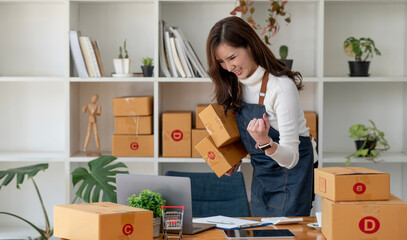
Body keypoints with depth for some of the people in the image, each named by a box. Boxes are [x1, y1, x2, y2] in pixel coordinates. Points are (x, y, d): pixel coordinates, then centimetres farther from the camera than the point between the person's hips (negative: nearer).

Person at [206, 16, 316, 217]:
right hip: (260, 174, 7)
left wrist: (265, 142, -46)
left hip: (290, 170, -7)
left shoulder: (282, 87, -26)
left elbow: (290, 158, -29)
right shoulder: (237, 84, -3)